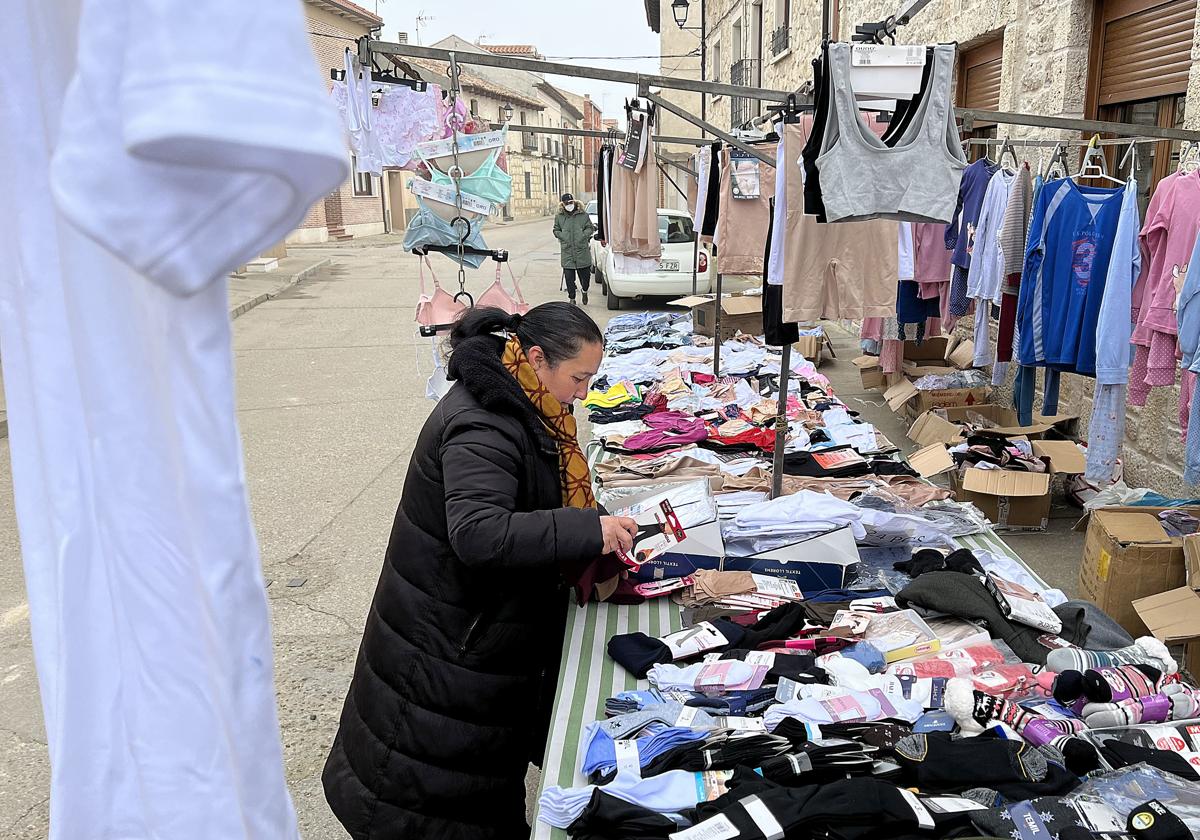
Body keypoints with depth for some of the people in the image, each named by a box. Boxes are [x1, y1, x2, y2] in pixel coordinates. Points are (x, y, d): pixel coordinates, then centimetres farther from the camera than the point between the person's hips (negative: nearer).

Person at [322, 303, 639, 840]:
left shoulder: (510, 405, 3)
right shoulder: (481, 426, -28)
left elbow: (532, 505, 14)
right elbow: (478, 533, -40)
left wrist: (598, 529, -1)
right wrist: (589, 530, -37)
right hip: (447, 645, -9)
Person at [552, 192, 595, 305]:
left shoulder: (583, 215, 2)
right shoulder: (559, 217, 7)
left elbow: (590, 228, 6)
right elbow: (556, 231, 15)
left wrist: (583, 236, -9)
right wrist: (563, 237, -2)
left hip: (582, 250, -1)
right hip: (567, 252, 1)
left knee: (585, 274, 6)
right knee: (569, 277, 1)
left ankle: (584, 290, 36)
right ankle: (572, 298, 13)